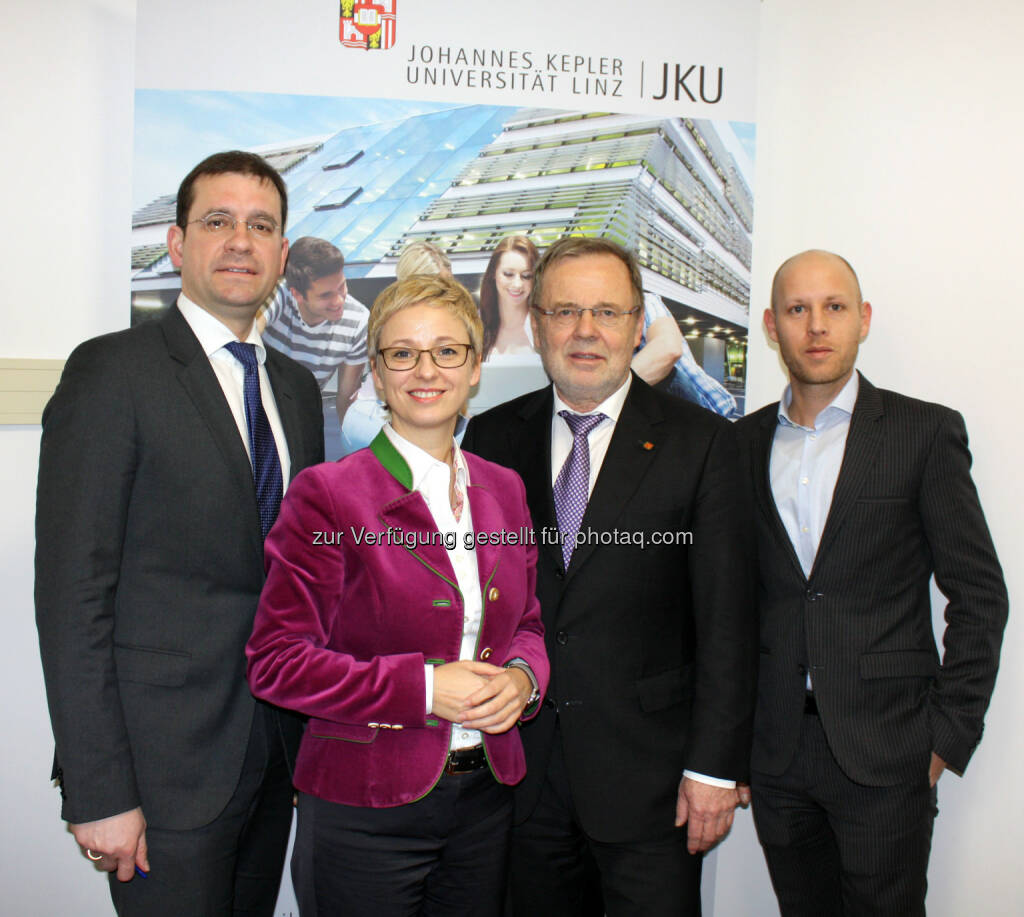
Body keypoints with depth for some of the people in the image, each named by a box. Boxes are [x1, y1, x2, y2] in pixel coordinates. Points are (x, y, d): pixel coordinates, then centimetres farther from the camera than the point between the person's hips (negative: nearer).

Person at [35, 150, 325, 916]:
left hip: (276, 753, 6)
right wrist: (98, 791, -16)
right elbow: (72, 591, -14)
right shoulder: (112, 371, -10)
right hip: (168, 762, -6)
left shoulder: (297, 388, 10)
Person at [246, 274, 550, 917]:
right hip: (364, 810, -5)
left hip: (486, 798, 5)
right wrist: (423, 688, -20)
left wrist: (521, 678, -8)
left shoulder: (504, 490, 6)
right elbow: (277, 661, -13)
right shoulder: (327, 493, -11)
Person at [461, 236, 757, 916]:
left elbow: (726, 621, -6)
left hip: (648, 769, -2)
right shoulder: (492, 438, 4)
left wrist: (715, 767, -9)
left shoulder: (701, 442, -5)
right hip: (522, 768, 3)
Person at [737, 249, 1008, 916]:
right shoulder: (744, 443, 7)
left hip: (884, 752, -3)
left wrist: (950, 736, -5)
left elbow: (979, 596, -2)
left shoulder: (926, 432, -2)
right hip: (776, 751, 3)